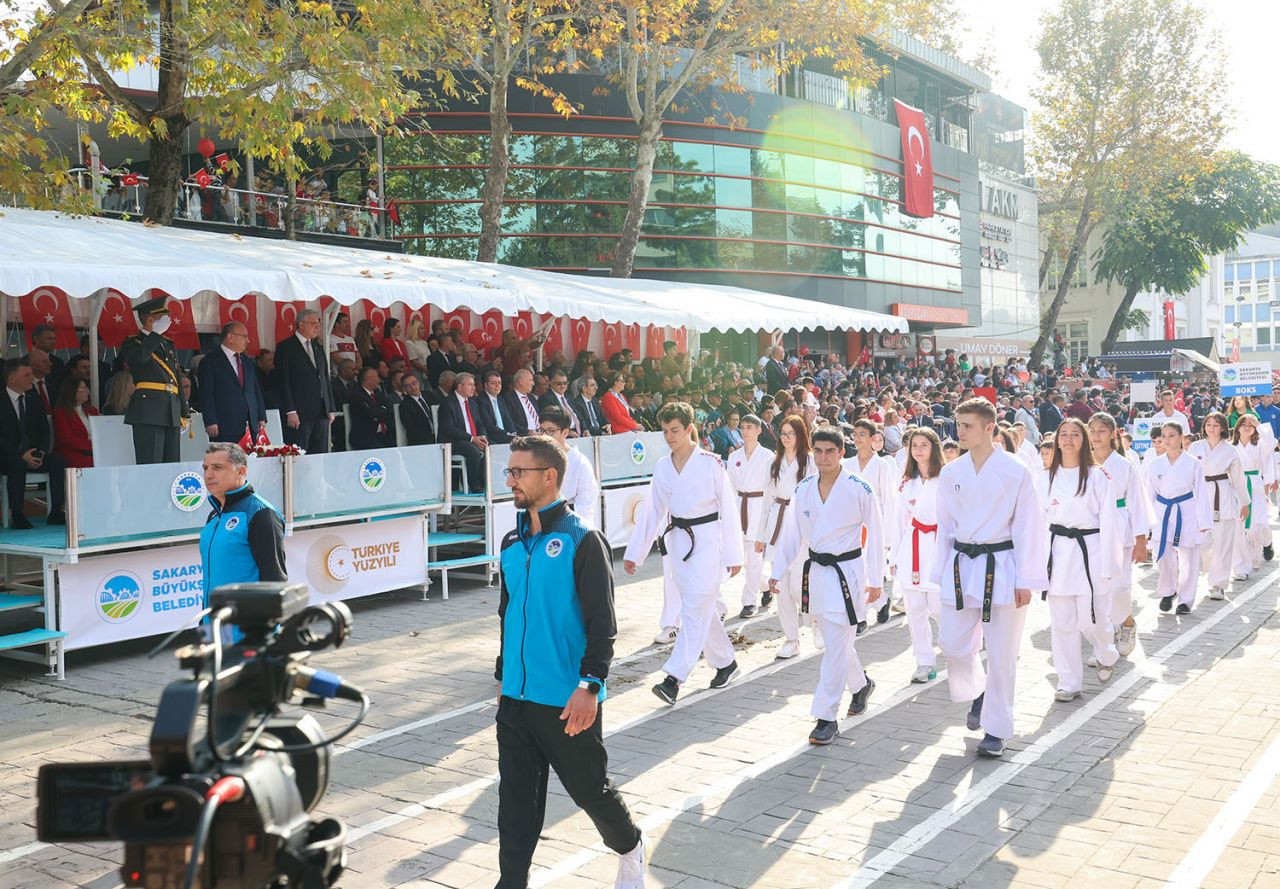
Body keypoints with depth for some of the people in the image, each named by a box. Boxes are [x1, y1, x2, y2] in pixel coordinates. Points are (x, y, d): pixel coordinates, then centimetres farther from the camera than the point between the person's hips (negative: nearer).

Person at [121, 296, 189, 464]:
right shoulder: (132, 343, 4)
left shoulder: (168, 344, 23)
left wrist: (184, 413, 18)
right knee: (150, 465, -10)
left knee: (172, 466, 5)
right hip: (149, 411, -7)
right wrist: (156, 333, -11)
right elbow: (141, 357, -22)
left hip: (172, 413, 7)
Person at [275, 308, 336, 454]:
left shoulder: (318, 348, 20)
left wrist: (331, 409, 13)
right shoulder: (285, 347, -2)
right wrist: (290, 411, -16)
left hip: (321, 412, 7)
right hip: (300, 413, -7)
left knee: (320, 455, 5)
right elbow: (283, 382, -9)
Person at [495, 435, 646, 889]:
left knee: (590, 788, 11)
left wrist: (590, 685, -22)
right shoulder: (512, 543, 8)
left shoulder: (582, 540, -12)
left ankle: (630, 850, 38)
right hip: (516, 698, 6)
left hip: (568, 699, -5)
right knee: (516, 800, 7)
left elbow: (602, 621, -15)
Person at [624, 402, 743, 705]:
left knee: (694, 610, -11)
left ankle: (674, 678, -15)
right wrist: (634, 552, 6)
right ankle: (726, 663, 29)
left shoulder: (710, 464, -8)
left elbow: (727, 509, -6)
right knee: (702, 609, 13)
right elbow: (651, 511, 9)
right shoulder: (662, 467, 6)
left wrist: (733, 555, -6)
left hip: (707, 540, -6)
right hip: (677, 541, 6)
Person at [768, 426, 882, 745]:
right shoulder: (803, 489, 3)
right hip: (815, 571, 6)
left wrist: (875, 580, -5)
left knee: (836, 647, -6)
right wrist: (778, 570, 6)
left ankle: (826, 717, 1)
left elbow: (875, 535, -5)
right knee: (835, 642, 19)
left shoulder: (859, 490, -11)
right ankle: (861, 685, 46)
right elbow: (792, 532, 9)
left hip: (847, 572, -5)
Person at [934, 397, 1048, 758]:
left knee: (1001, 653, 3)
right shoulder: (951, 472, 3)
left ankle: (996, 729, 16)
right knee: (953, 643, 5)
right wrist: (943, 574, 10)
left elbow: (1027, 526, -7)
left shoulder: (1015, 471, -9)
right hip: (962, 565, 4)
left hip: (1001, 567, -4)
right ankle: (978, 692, 36)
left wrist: (1025, 581, -9)